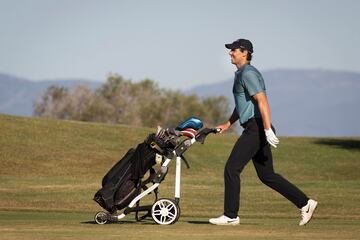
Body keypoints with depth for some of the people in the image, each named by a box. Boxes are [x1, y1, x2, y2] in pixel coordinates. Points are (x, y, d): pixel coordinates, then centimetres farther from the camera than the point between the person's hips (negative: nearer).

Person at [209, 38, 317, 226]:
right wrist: (227, 124, 32)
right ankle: (304, 203, 10)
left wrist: (268, 130, -28)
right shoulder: (241, 74, 21)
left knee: (232, 168, -8)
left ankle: (230, 216, -3)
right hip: (254, 129, 10)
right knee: (266, 175, 10)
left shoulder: (248, 73, -11)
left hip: (256, 128, -10)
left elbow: (262, 101, -21)